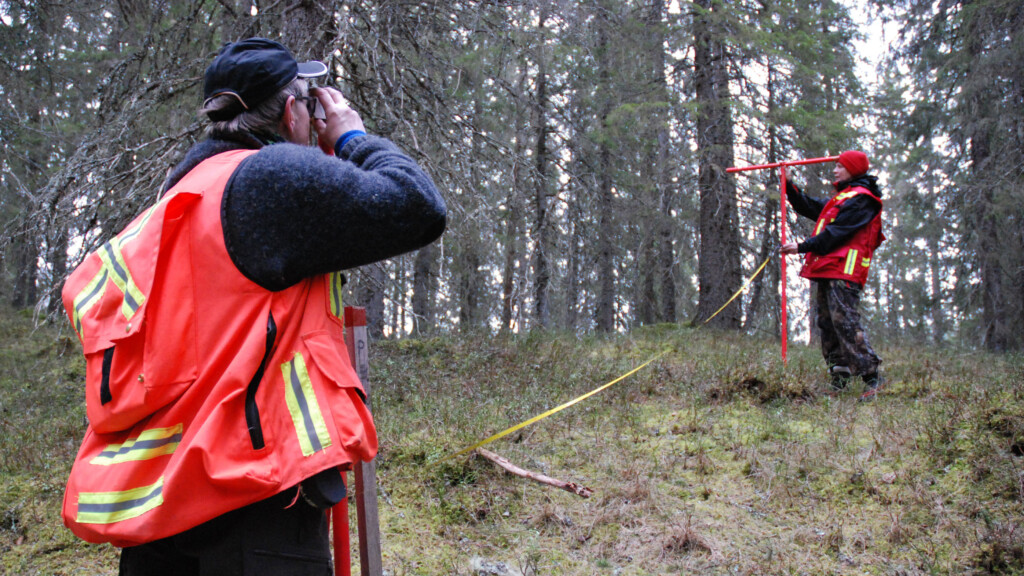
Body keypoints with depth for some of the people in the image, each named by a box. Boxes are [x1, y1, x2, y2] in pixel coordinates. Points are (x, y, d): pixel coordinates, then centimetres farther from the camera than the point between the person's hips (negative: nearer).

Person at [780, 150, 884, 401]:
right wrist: (788, 185, 28)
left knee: (846, 323, -15)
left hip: (844, 271, -10)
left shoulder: (861, 199, -6)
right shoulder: (842, 197, 26)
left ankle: (870, 376, -13)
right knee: (827, 323, 8)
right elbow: (809, 207, 33)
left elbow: (836, 233, -14)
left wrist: (803, 247, -14)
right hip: (828, 271, 10)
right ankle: (839, 378, 12)